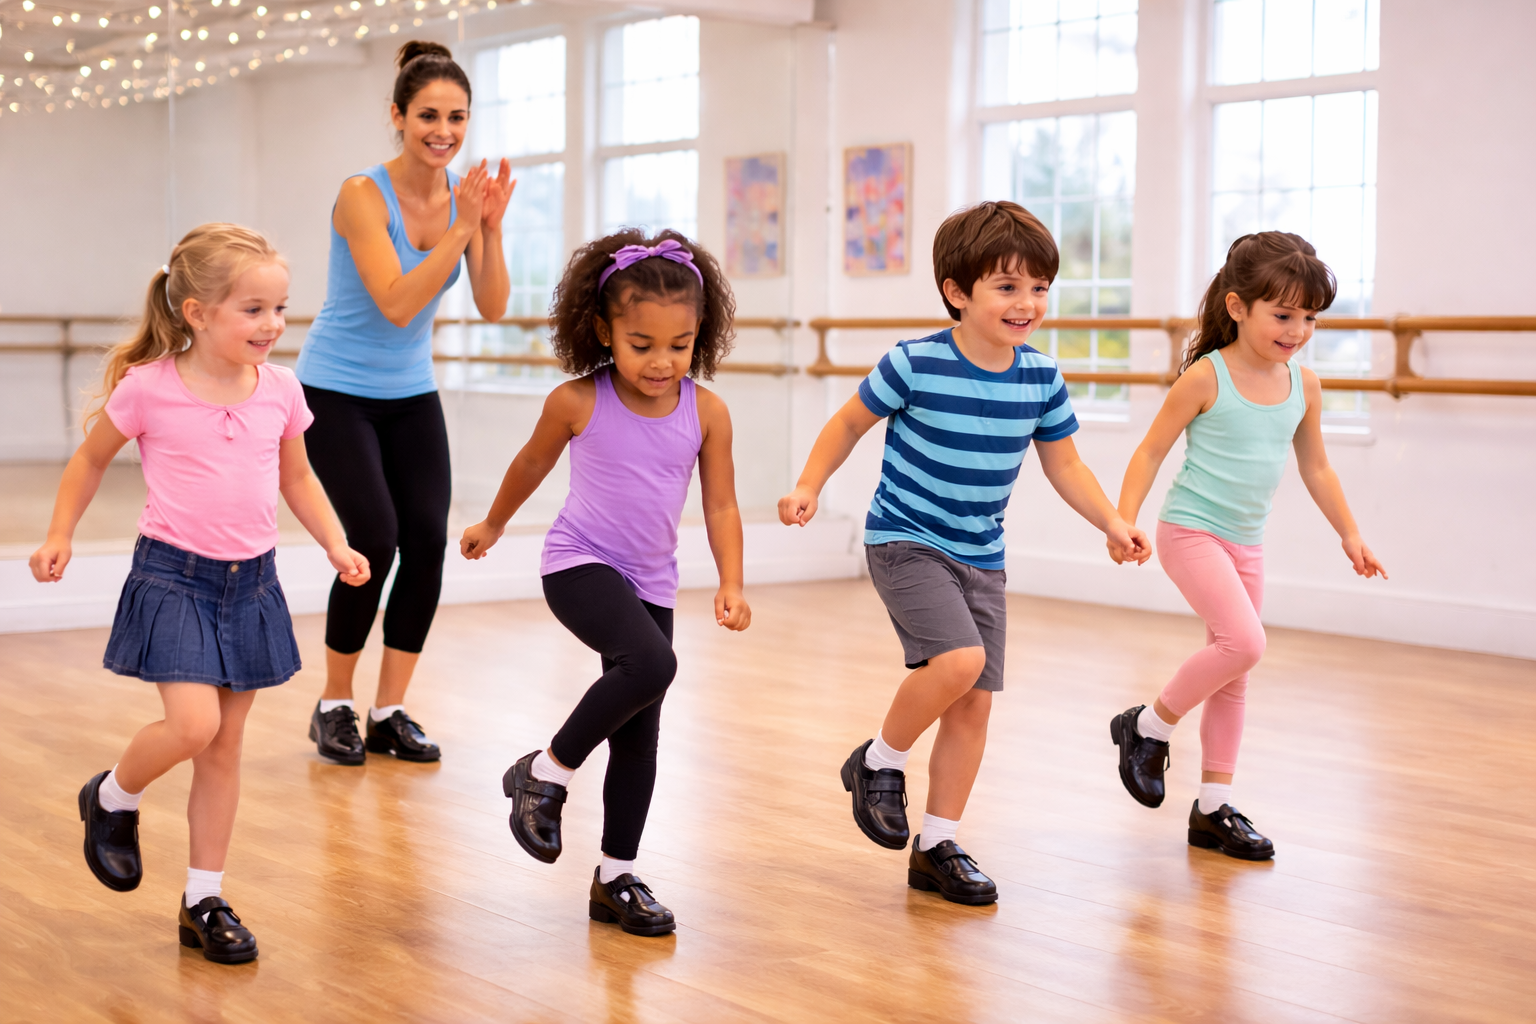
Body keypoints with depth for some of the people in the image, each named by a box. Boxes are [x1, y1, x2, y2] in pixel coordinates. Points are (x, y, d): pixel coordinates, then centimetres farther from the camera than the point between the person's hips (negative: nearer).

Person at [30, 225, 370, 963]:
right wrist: (59, 538, 2)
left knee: (225, 746, 9)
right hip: (173, 576, -4)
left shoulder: (281, 391, 0)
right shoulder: (147, 389, -10)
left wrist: (336, 545, 5)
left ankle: (204, 902, 21)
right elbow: (91, 460, 7)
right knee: (193, 723, -18)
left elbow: (296, 476, 16)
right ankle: (112, 800, 15)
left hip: (251, 581, 4)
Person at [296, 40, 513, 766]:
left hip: (411, 392, 5)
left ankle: (389, 714, 6)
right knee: (375, 538, -15)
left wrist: (490, 227, -24)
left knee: (428, 540, -7)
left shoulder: (464, 194, -4)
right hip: (337, 390, -5)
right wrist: (461, 226, -33)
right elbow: (397, 303, -29)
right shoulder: (364, 195, -20)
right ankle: (333, 707, 5)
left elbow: (492, 308, -10)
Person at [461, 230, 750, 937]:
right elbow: (532, 464, 7)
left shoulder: (707, 412, -7)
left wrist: (731, 584, -16)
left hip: (650, 581, 4)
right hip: (579, 563, -4)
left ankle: (617, 878, 21)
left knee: (640, 734, 8)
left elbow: (720, 506, -2)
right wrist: (493, 524, 22)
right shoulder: (578, 402, -11)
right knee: (651, 663, -30)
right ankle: (545, 773, -10)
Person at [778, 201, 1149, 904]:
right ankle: (879, 762, 1)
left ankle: (937, 848, 19)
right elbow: (849, 423, -1)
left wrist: (1112, 523, -3)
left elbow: (1064, 466, 10)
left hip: (981, 558, 5)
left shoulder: (1041, 380, -2)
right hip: (904, 542, -5)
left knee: (974, 703, 4)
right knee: (960, 659, -26)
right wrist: (808, 489, -9)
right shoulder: (914, 365, -15)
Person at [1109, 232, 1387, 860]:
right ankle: (1149, 726, -2)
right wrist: (1124, 522, -17)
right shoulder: (1206, 377, -13)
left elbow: (1316, 468, 16)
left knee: (1233, 676, 10)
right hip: (1190, 531, -6)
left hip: (1246, 543, 6)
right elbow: (1150, 453, -8)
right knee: (1244, 642, -23)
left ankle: (1214, 808, 20)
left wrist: (1349, 535, 17)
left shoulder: (1303, 386, 3)